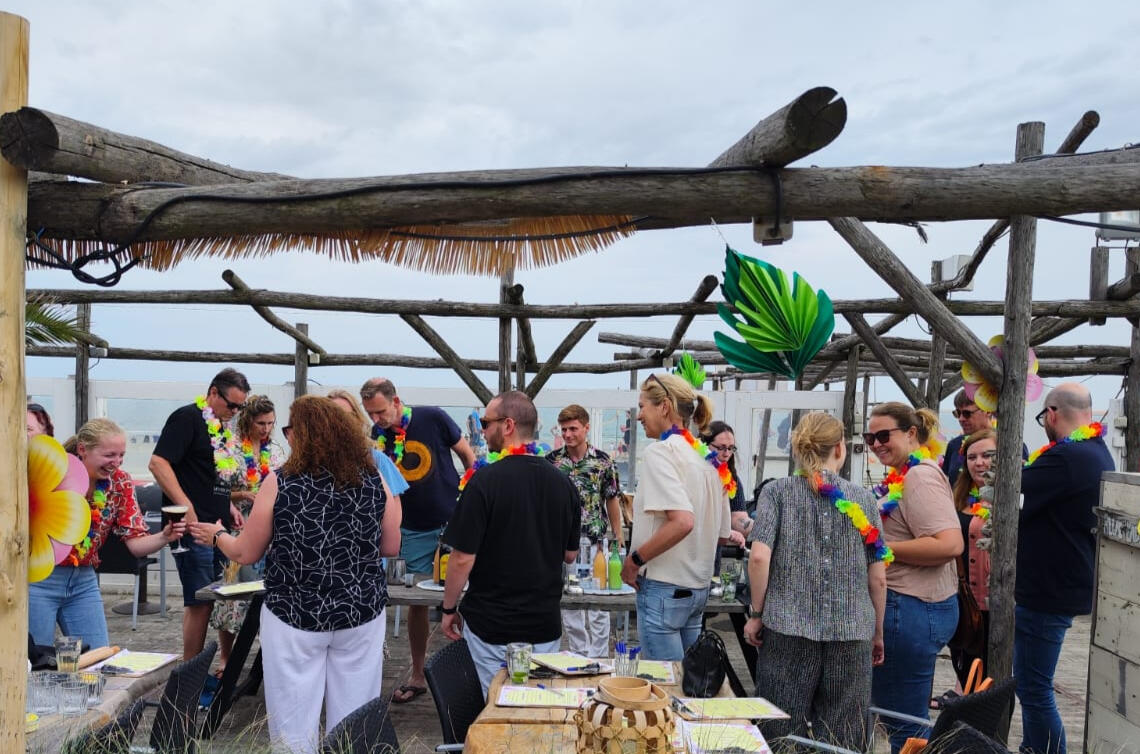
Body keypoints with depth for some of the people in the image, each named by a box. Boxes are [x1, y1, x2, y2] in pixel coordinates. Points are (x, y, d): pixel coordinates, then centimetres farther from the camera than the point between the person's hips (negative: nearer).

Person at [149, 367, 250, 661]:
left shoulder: (220, 426, 17)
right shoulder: (187, 417, -9)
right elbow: (158, 463, -19)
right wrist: (187, 508, -23)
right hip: (193, 527, -9)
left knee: (206, 601, 14)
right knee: (200, 602, -4)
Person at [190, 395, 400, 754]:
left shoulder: (279, 482, -10)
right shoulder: (373, 479, -4)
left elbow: (246, 553, 1)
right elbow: (391, 547, 6)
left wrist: (216, 535, 21)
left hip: (294, 616, -2)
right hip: (362, 614, 2)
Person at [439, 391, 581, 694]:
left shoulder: (485, 481, -17)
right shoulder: (563, 483, -1)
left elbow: (463, 559, -15)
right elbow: (570, 555, 9)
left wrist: (449, 608, 0)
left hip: (491, 626, -4)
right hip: (545, 625, 4)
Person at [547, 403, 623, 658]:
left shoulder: (602, 461, -3)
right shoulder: (551, 461, 0)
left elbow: (612, 501, 4)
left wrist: (618, 539, 4)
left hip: (597, 542, -1)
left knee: (598, 606, 5)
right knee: (569, 605, 8)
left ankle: (599, 658, 17)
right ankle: (580, 657, 22)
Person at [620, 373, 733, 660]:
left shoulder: (660, 451, -14)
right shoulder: (708, 458, 9)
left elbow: (682, 521, -27)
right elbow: (723, 535, 14)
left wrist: (633, 560, -17)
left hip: (664, 588, -8)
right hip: (698, 588, 8)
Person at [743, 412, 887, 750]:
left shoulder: (777, 492, 0)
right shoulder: (863, 499, 4)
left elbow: (759, 557, -12)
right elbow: (878, 577, 5)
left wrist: (756, 613, 0)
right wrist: (878, 633, 17)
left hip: (788, 628, -1)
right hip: (851, 633, 1)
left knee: (781, 736, 9)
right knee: (842, 741, 11)